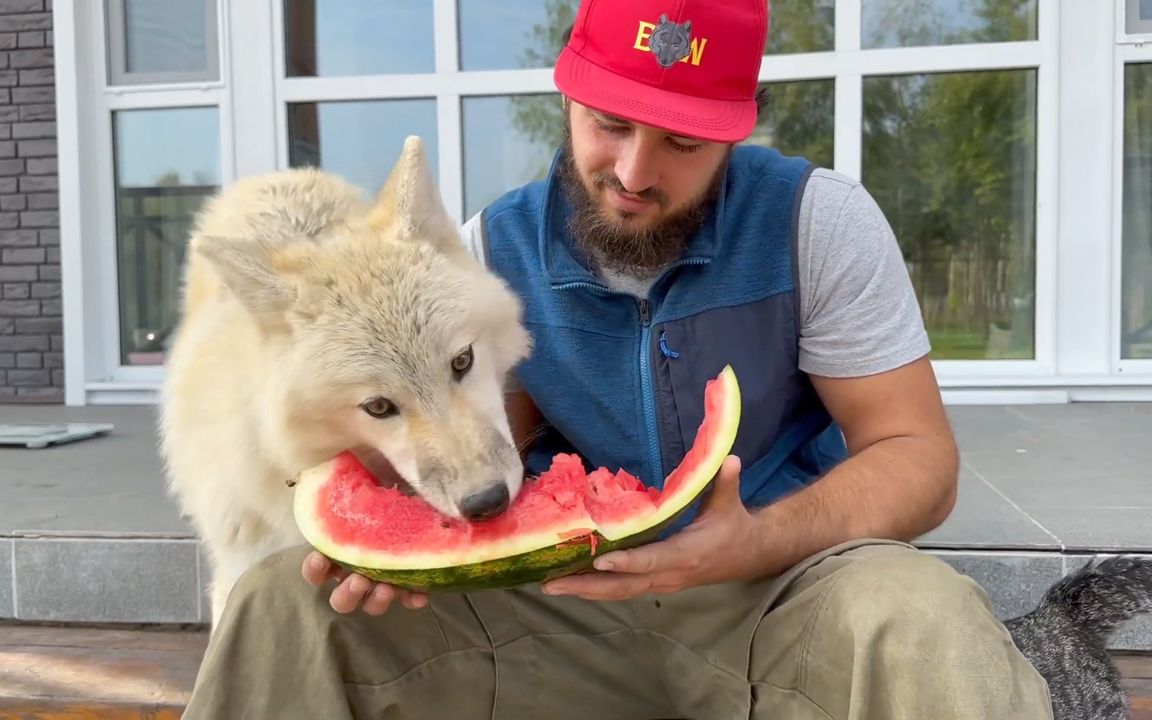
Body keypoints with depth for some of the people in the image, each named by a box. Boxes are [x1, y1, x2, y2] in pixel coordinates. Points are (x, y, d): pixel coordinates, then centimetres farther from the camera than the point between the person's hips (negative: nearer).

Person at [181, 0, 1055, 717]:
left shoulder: (820, 222, -11)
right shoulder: (493, 250, -2)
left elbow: (915, 456, -11)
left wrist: (753, 544, -31)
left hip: (780, 585, -1)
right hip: (564, 599, 3)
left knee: (921, 623, -37)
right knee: (288, 604, -13)